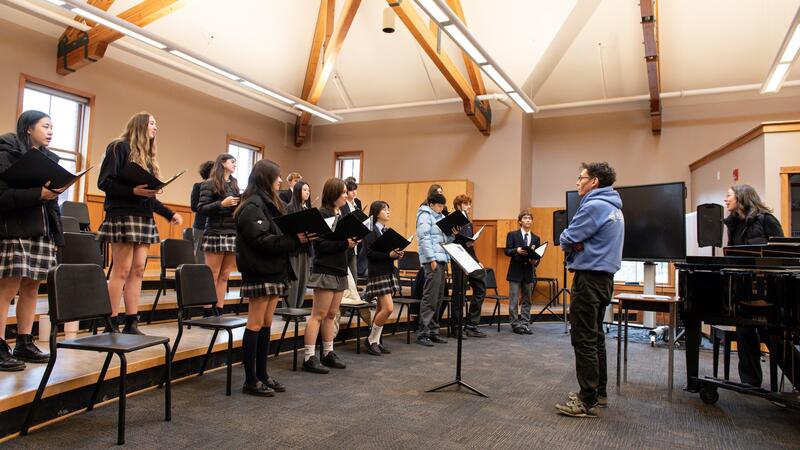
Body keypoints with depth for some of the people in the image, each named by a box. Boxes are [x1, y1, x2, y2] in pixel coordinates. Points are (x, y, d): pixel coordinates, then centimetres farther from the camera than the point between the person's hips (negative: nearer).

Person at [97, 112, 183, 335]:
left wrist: (170, 214, 13)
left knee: (138, 270, 4)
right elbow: (104, 182, -10)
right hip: (123, 215, -8)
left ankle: (131, 324, 7)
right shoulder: (120, 147, -1)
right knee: (122, 271, -7)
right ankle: (111, 325, 0)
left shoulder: (147, 156, 21)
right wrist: (133, 191, -22)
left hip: (144, 218, 8)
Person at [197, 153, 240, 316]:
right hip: (216, 234, -6)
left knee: (224, 276, 6)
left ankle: (219, 313, 11)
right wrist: (222, 204, -19)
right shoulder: (210, 184, -1)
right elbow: (201, 209, -8)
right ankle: (208, 313, 3)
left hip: (233, 235, 6)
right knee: (212, 276, -3)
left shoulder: (234, 184, 17)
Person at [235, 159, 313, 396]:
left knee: (266, 325, 12)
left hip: (274, 271, 9)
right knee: (256, 325, -3)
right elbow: (261, 240, -21)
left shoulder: (270, 203, 19)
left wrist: (300, 237, 3)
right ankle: (250, 381, 6)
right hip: (259, 272, -9)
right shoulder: (253, 205, -11)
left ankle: (262, 375, 20)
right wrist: (294, 240, -22)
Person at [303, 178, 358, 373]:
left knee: (331, 314, 13)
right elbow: (320, 244, -18)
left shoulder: (341, 215, 14)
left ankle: (328, 353, 21)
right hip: (325, 270, -8)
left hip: (339, 270, 8)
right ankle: (309, 357, 1)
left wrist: (352, 241, 0)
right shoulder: (322, 214, -10)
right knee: (318, 314, -5)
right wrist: (345, 244, -21)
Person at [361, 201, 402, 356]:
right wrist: (388, 254, -23)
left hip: (389, 272, 8)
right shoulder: (370, 231, -8)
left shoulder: (388, 231, 15)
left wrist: (397, 254, -5)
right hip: (378, 273, -8)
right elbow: (369, 253, -17)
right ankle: (371, 340, 4)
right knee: (388, 308, -12)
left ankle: (375, 341, 18)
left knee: (381, 309, 10)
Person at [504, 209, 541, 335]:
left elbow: (537, 255, 7)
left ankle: (525, 324, 15)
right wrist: (517, 250, -26)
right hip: (515, 271, -3)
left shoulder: (536, 238, 10)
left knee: (527, 300, 8)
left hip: (529, 272, 3)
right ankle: (515, 325, 8)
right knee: (514, 300, -1)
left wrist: (535, 261, -14)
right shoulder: (512, 235, 1)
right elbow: (507, 251, -7)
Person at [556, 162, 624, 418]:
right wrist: (579, 244, -1)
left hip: (589, 277, -10)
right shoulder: (613, 207, 16)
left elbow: (566, 239, -16)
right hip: (604, 276, 10)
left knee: (584, 340, -6)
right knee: (595, 337, 16)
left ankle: (588, 401, -1)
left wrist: (570, 241, 4)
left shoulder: (594, 206, -16)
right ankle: (599, 392, 25)